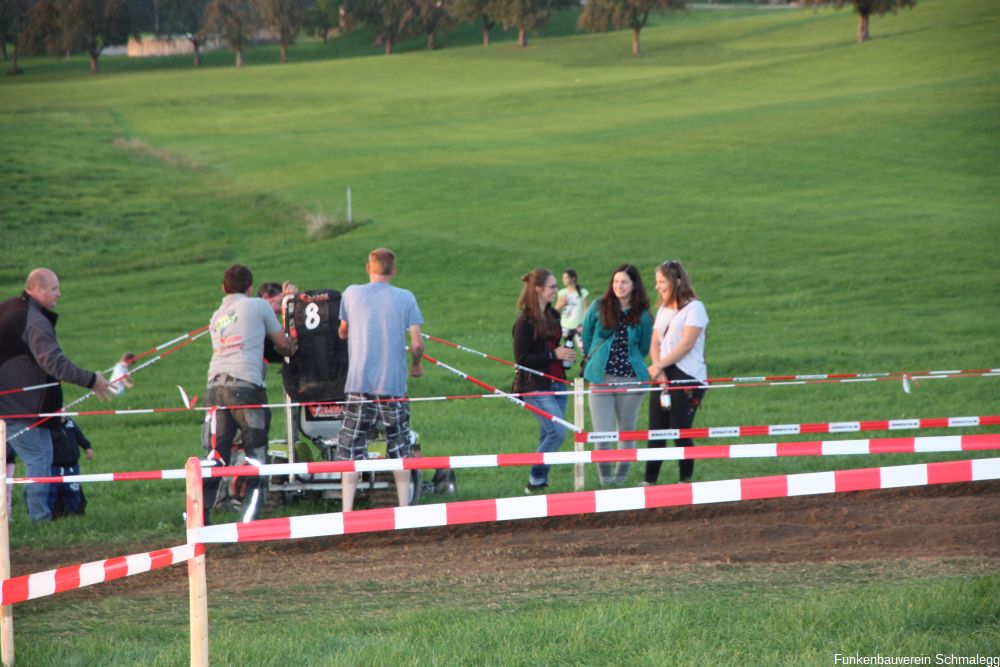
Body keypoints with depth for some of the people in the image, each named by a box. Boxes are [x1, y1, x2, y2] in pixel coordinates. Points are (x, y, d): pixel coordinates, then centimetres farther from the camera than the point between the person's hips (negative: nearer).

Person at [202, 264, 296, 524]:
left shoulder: (216, 317, 24)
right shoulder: (259, 306, 8)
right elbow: (283, 344, 15)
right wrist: (291, 349, 39)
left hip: (215, 386, 5)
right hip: (245, 385, -5)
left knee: (216, 455, 5)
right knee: (256, 453, 0)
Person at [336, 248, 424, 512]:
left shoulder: (352, 294, 3)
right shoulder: (405, 298, -1)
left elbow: (342, 333, 17)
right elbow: (416, 343, -5)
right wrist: (417, 364, 15)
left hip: (359, 383, 0)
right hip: (394, 382, 0)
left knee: (351, 447, 3)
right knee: (399, 446, 11)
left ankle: (347, 509, -5)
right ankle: (404, 507, 10)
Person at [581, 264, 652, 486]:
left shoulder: (642, 315, 2)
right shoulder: (599, 307, 2)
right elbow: (586, 338, 12)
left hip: (630, 379, 1)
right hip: (601, 379, -1)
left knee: (627, 433, 8)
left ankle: (620, 480, 21)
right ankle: (605, 481, 7)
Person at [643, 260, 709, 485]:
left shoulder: (694, 308, -5)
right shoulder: (663, 310, 18)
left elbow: (686, 344, -13)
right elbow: (655, 343, 11)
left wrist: (659, 365, -12)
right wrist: (658, 369, -7)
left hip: (688, 378, -7)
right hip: (663, 377, 7)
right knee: (656, 432, 2)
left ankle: (686, 481, 2)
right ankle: (649, 481, 3)